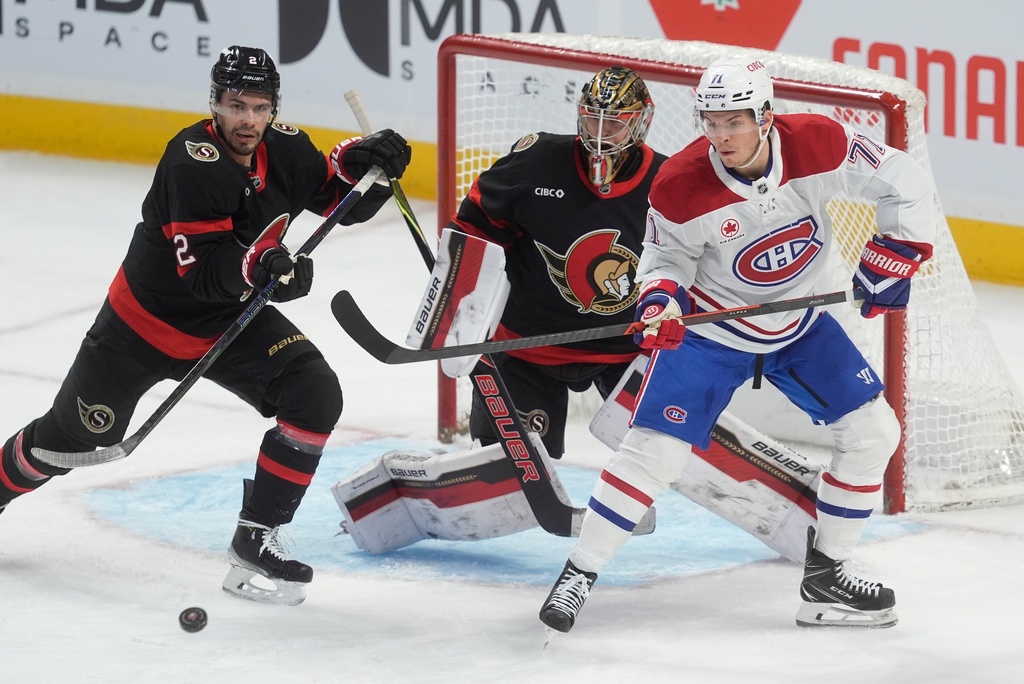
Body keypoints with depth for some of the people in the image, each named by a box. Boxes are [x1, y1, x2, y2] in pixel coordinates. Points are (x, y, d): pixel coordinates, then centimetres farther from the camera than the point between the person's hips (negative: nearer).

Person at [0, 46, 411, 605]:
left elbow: (339, 197, 3)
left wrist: (366, 161, -18)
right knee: (74, 434, 6)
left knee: (315, 395, -15)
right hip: (148, 315, -5)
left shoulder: (284, 150, -10)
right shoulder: (193, 160, -29)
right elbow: (201, 270, -34)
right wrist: (261, 267, -51)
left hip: (233, 316, 5)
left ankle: (257, 538, -8)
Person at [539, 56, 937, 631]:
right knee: (656, 449, -15)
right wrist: (660, 297, -28)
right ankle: (579, 574, -2)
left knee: (873, 431, 0)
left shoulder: (819, 145, -23)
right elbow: (668, 255, -8)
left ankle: (826, 577, 14)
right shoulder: (681, 186, -25)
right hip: (710, 327, -3)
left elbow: (905, 183, -10)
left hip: (799, 324, 3)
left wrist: (895, 254, -19)